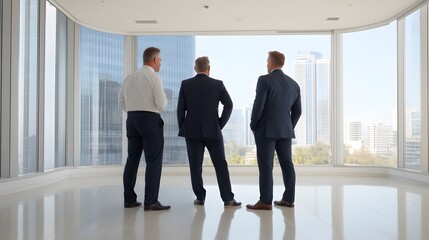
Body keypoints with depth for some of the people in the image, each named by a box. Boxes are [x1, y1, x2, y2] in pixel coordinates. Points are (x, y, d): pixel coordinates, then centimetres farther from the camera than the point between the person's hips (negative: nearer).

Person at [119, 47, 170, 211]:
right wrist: (163, 102, 8)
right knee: (153, 161, -3)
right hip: (151, 120, -7)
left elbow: (122, 102, 15)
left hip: (132, 119, 7)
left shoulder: (129, 78, 12)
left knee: (132, 159, 11)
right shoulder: (154, 77, -8)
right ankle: (150, 202, -5)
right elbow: (162, 105, -13)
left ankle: (129, 199, 15)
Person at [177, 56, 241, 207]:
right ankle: (228, 198, 4)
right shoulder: (218, 84, 0)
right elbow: (229, 105, -5)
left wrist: (182, 128, 7)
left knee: (195, 166, 7)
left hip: (192, 131, 1)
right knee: (221, 165, 5)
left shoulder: (186, 84, 1)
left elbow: (180, 108, -1)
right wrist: (221, 124, 3)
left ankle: (200, 197, 11)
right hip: (213, 131, 0)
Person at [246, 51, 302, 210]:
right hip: (285, 131, 6)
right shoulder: (293, 83, 10)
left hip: (266, 130, -6)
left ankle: (265, 201, -1)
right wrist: (289, 128, 18)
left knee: (265, 166, -3)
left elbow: (258, 106, -14)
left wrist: (253, 126, -2)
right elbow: (297, 110, 11)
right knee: (287, 164, 10)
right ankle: (288, 199, 16)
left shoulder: (264, 80, -10)